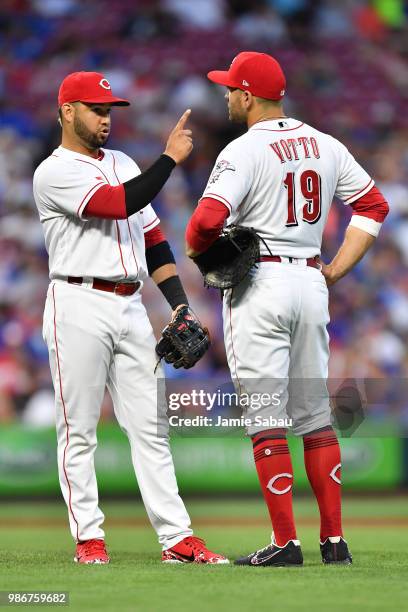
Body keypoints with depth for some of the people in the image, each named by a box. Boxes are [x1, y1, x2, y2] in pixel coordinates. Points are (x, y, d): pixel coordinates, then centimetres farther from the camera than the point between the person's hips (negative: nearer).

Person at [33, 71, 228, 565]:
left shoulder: (123, 165, 19)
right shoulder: (55, 173, -6)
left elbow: (151, 237, 17)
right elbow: (120, 205, -19)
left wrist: (179, 304, 8)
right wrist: (170, 158, -18)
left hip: (131, 307, 7)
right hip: (79, 307, -7)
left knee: (150, 426, 3)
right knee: (78, 430, -1)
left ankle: (177, 538, 2)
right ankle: (88, 538, 4)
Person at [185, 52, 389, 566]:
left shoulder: (244, 151, -12)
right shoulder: (326, 147, 9)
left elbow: (207, 220, -23)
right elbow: (373, 205, 14)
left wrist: (196, 251, -2)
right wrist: (337, 269, 11)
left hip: (259, 286, -6)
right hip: (311, 283, 7)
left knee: (265, 418, -3)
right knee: (315, 415, 12)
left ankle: (285, 542, -6)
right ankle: (334, 539, 11)